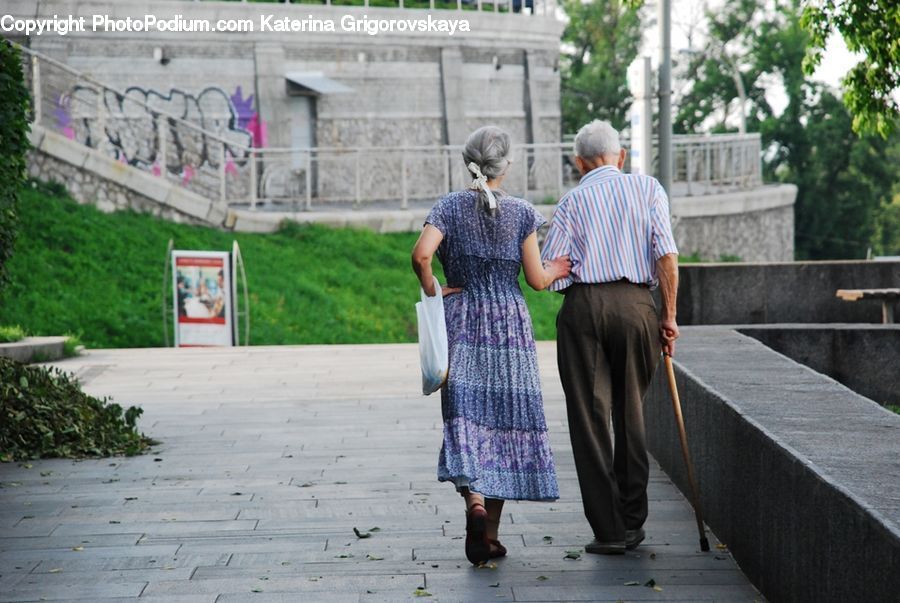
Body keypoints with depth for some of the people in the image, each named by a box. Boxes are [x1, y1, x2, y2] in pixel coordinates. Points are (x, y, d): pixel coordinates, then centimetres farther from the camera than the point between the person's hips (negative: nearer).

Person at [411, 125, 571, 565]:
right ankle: (489, 536, 11)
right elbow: (536, 278, -1)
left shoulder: (449, 207, -1)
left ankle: (474, 498, -30)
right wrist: (557, 268, 19)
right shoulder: (522, 212, 0)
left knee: (465, 417, -3)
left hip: (460, 320, 0)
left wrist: (431, 291, -1)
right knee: (504, 419, 7)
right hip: (510, 323, 0)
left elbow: (421, 254, -17)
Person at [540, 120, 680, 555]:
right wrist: (669, 317, 1)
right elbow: (667, 256, -3)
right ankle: (632, 522, 18)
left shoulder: (572, 201, 8)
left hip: (583, 306, -1)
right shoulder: (648, 188, 8)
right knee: (630, 414, 14)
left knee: (589, 418, 3)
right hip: (635, 305, 1)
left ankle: (608, 530, 1)